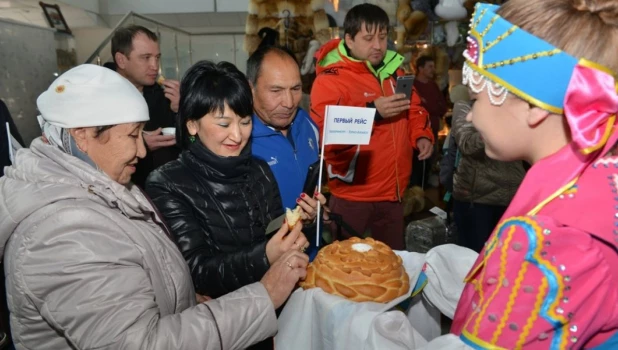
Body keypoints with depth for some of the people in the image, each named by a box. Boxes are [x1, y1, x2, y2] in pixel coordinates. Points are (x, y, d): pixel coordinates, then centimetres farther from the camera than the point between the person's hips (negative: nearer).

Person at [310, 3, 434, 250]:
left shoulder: (393, 71, 9)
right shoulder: (330, 79, -12)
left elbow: (414, 109, 21)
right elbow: (323, 134, -24)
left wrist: (422, 135, 2)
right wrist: (372, 111, -27)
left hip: (393, 194, 6)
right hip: (352, 198, -6)